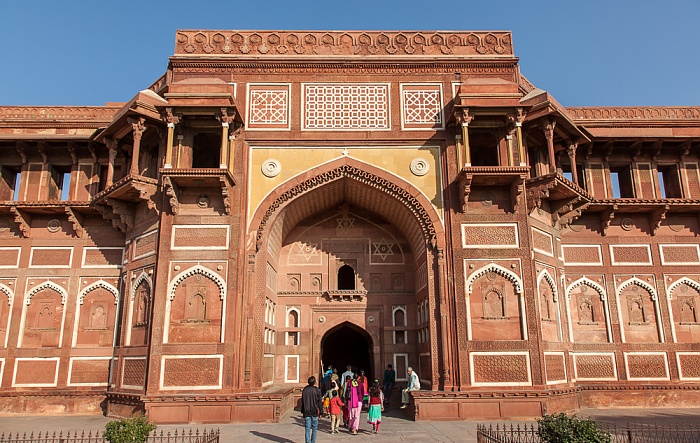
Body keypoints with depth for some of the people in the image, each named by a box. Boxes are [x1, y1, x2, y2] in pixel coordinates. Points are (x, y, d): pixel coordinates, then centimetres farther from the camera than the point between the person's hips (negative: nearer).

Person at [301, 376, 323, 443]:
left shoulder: (304, 390, 2)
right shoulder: (317, 390, -7)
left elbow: (302, 402, 8)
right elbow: (319, 402, -5)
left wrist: (302, 411, 15)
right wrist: (320, 412, 3)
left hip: (306, 412, 2)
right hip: (314, 412, -2)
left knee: (307, 428, 4)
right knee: (314, 427, 9)